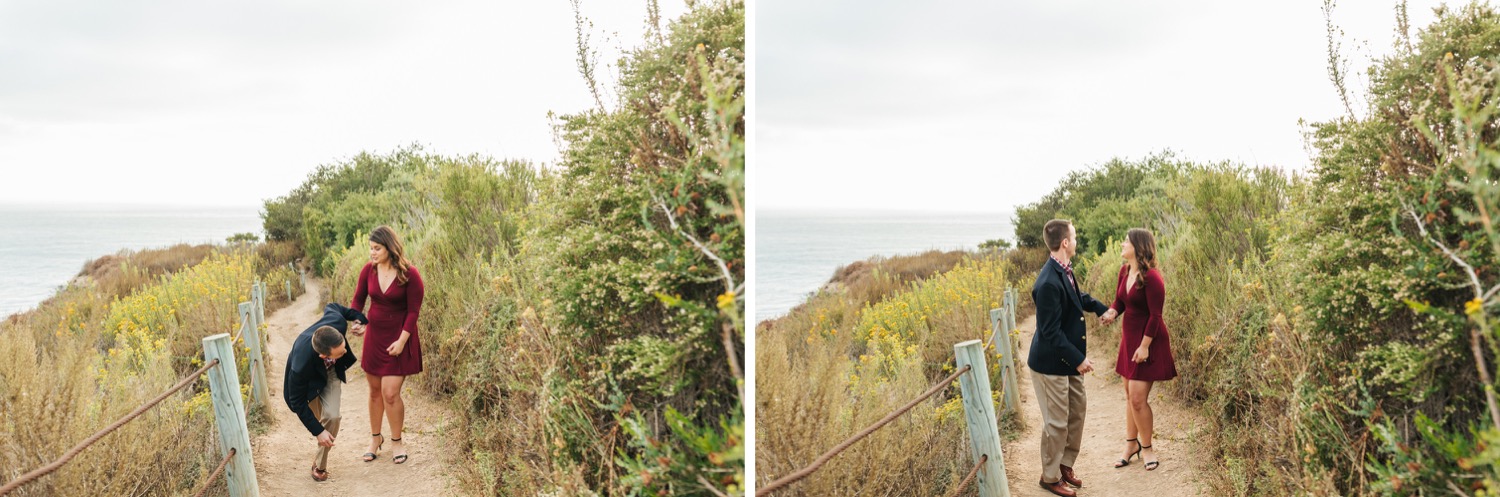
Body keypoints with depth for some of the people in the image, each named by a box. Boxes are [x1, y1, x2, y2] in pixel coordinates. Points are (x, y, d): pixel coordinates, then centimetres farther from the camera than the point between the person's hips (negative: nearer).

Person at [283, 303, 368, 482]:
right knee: (319, 419, 1)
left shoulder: (337, 322, -40)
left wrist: (360, 317, -5)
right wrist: (318, 431, -24)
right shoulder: (301, 364, -45)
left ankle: (320, 464, 5)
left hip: (331, 371, 3)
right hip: (310, 379, -3)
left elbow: (331, 307, -11)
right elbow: (298, 402, -28)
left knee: (332, 416, -14)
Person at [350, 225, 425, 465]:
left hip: (398, 339, -4)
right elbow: (358, 299, 4)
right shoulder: (369, 270, -3)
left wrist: (402, 340, -16)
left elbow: (413, 311, -12)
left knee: (391, 393, -7)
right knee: (375, 391, 13)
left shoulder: (409, 274, -16)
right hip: (374, 337, 4)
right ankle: (375, 438, 31)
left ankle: (397, 442, 12)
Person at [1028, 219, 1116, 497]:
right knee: (1057, 422, 3)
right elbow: (1051, 331, -26)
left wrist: (1101, 309, 24)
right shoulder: (1049, 282, -28)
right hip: (1051, 364, -9)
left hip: (1068, 361, 9)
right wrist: (1078, 359, -23)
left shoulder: (1064, 271, 1)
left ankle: (1065, 464, 34)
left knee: (1077, 411, 18)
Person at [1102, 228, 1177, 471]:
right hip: (1129, 338, 8)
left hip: (1148, 341, -8)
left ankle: (1147, 448, 12)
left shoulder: (1151, 277, -21)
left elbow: (1155, 315, -19)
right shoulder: (1124, 271, 3)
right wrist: (1111, 313, -12)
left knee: (1138, 398, -6)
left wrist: (1145, 346, -19)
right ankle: (1131, 443, 29)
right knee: (1130, 395, 16)